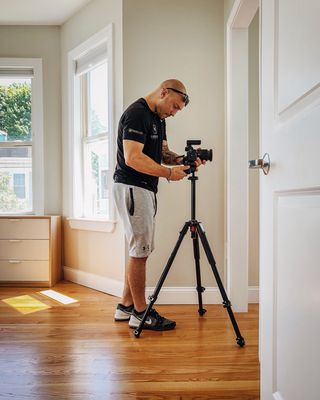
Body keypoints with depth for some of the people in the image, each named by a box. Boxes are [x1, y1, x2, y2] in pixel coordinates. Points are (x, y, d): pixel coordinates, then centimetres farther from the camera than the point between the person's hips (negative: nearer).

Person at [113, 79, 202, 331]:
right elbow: (132, 158, -24)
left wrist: (180, 159, -2)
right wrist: (168, 173, -20)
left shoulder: (158, 117, 16)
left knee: (140, 250, 13)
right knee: (140, 250, -5)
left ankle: (126, 306, 23)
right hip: (132, 188, -10)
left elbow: (162, 152, 19)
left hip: (146, 189, 10)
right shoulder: (136, 114, -14)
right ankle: (140, 313, 7)